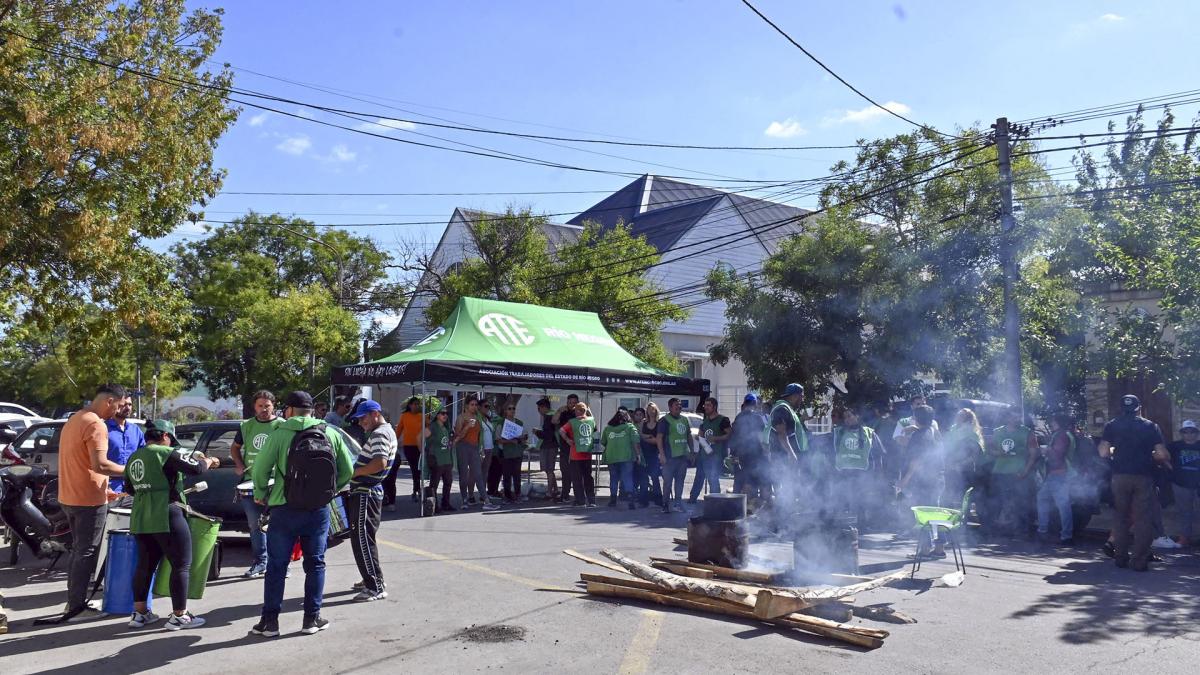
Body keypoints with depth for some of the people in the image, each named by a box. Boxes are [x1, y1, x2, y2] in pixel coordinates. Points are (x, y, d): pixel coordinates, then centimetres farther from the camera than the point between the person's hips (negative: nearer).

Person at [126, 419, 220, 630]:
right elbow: (194, 468, -18)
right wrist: (208, 462, 1)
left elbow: (130, 487, 26)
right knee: (181, 566, 1)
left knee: (145, 565, 18)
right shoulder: (165, 453, -11)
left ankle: (139, 613, 23)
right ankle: (179, 615, 4)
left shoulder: (133, 458, 14)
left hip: (140, 519, 8)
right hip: (166, 517, -8)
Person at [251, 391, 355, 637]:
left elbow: (260, 469, -9)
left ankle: (270, 621, 16)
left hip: (285, 510, -2)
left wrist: (261, 494, 10)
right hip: (319, 510, 2)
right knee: (315, 564, 14)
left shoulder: (280, 434, -9)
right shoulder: (331, 435, 0)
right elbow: (347, 470, 1)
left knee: (276, 566, 10)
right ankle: (312, 618, 17)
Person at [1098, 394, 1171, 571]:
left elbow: (1103, 452, -1)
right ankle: (1139, 561, 0)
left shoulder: (1112, 425, 4)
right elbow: (1162, 454, -2)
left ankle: (1120, 557, 12)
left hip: (1120, 475, 1)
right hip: (1144, 476, -1)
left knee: (1121, 517, 11)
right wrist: (1149, 455, 18)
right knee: (1142, 518, 2)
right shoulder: (1150, 426, 3)